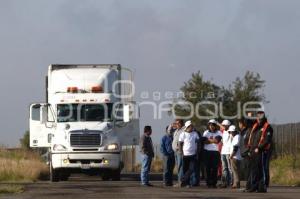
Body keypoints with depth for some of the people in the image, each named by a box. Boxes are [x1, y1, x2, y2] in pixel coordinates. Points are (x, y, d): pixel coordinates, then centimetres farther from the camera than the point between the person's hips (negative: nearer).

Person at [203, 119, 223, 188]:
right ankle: (208, 183, 3)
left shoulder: (218, 133, 7)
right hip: (207, 151, 1)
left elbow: (217, 140, -10)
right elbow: (205, 141, -4)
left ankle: (214, 183, -2)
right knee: (208, 168, -1)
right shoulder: (206, 132, 11)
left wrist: (209, 140, -3)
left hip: (215, 152, -1)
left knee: (215, 168, -4)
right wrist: (213, 140, -6)